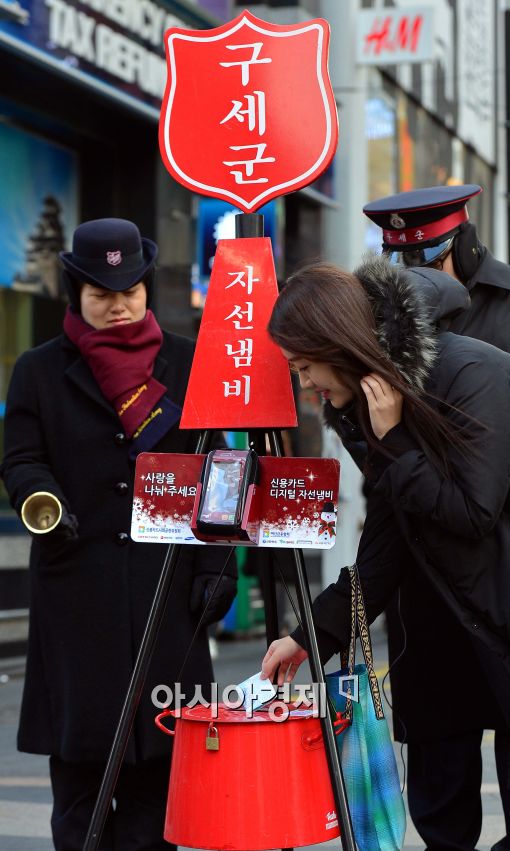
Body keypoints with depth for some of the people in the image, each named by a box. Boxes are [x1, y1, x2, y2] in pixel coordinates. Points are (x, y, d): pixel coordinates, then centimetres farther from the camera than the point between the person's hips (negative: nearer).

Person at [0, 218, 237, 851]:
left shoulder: (186, 363, 12)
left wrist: (215, 563, 2)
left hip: (165, 581, 1)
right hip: (77, 581, -1)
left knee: (158, 748, 2)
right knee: (79, 739, 0)